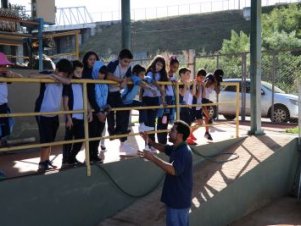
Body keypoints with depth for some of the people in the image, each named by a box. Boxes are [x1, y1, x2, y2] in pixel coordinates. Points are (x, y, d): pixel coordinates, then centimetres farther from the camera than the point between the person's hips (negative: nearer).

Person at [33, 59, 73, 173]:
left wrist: (56, 76, -25)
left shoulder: (63, 79, 5)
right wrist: (48, 75, -29)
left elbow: (68, 81, -18)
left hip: (54, 114, 6)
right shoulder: (46, 74, -10)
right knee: (46, 139, -9)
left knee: (50, 139, 12)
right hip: (43, 113, -6)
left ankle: (46, 161, 24)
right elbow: (32, 76, -24)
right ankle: (42, 163, 3)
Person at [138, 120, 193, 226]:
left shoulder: (184, 152, -25)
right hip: (176, 196, 10)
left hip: (179, 199, -10)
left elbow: (173, 170, -39)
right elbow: (164, 148, 24)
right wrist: (150, 141, 8)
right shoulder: (177, 148, 7)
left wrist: (152, 158, -39)